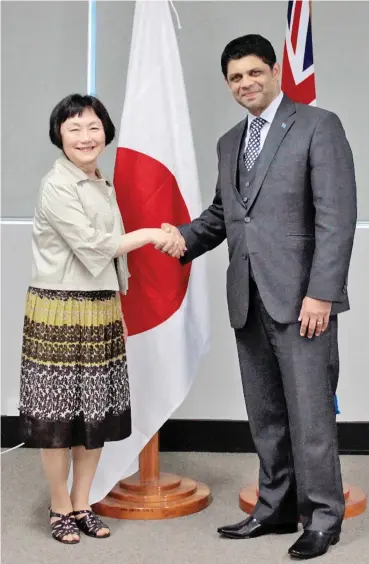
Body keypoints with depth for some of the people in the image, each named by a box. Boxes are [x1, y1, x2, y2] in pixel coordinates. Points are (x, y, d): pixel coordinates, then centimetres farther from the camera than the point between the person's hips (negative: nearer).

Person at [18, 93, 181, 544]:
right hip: (59, 312, -7)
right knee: (58, 414, 1)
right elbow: (90, 246, -18)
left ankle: (82, 505, 22)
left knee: (97, 413, 10)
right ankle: (60, 510, 16)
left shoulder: (103, 186, 12)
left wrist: (118, 311, 13)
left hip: (101, 311, 7)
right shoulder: (56, 187, -11)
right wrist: (149, 234, -13)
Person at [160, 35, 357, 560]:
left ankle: (322, 517, 11)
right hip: (248, 300, 6)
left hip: (300, 297, -6)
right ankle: (277, 508, 24)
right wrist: (184, 237, 1)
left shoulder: (318, 126, -3)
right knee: (266, 415, 12)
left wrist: (321, 293, -17)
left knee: (308, 413, -2)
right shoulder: (230, 142, 17)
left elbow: (337, 216, -10)